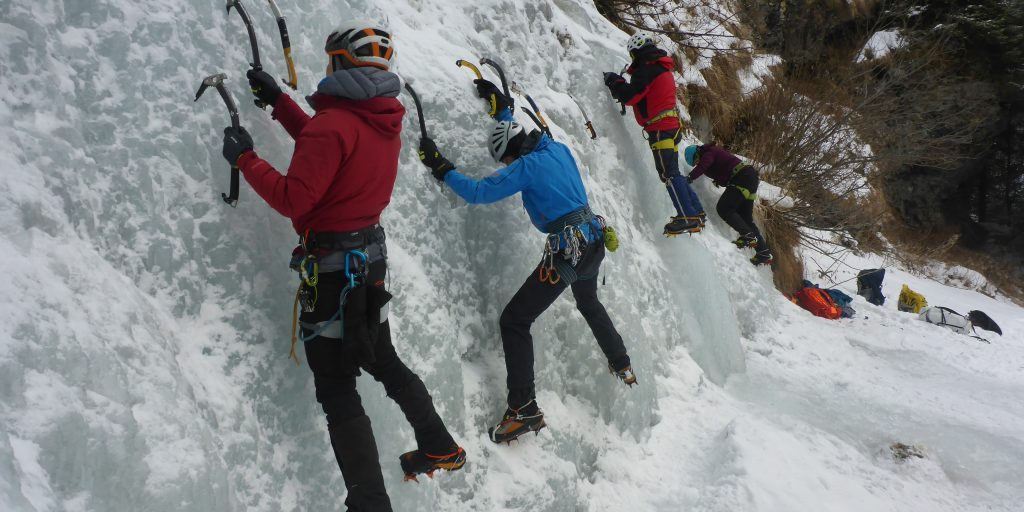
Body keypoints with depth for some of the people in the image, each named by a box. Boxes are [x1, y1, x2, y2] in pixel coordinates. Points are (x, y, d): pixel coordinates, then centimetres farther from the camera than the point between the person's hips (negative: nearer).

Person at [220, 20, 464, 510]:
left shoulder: (334, 121, -21)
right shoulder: (385, 120, 6)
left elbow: (293, 199, -21)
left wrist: (245, 158, -8)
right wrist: (278, 102, 22)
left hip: (332, 264, -8)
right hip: (371, 254, 8)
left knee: (336, 388, 0)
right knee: (383, 360, 25)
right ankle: (440, 448, 36)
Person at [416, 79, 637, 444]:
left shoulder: (528, 166, -13)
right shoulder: (558, 149, 10)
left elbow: (478, 192, -17)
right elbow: (522, 138, 32)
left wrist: (440, 168, -8)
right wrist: (502, 110, 38)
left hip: (567, 250, -9)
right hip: (594, 241, 9)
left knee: (514, 321, -3)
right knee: (589, 303, 37)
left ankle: (524, 410, -6)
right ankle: (622, 366, 51)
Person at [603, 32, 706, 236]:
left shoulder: (647, 69, -11)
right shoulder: (662, 68, 21)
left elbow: (630, 96, -15)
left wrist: (614, 81, 1)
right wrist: (619, 84, 18)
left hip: (660, 129, -10)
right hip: (671, 126, 10)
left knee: (668, 173, -11)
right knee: (672, 172, 15)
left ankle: (687, 217, -15)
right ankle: (697, 212, 16)